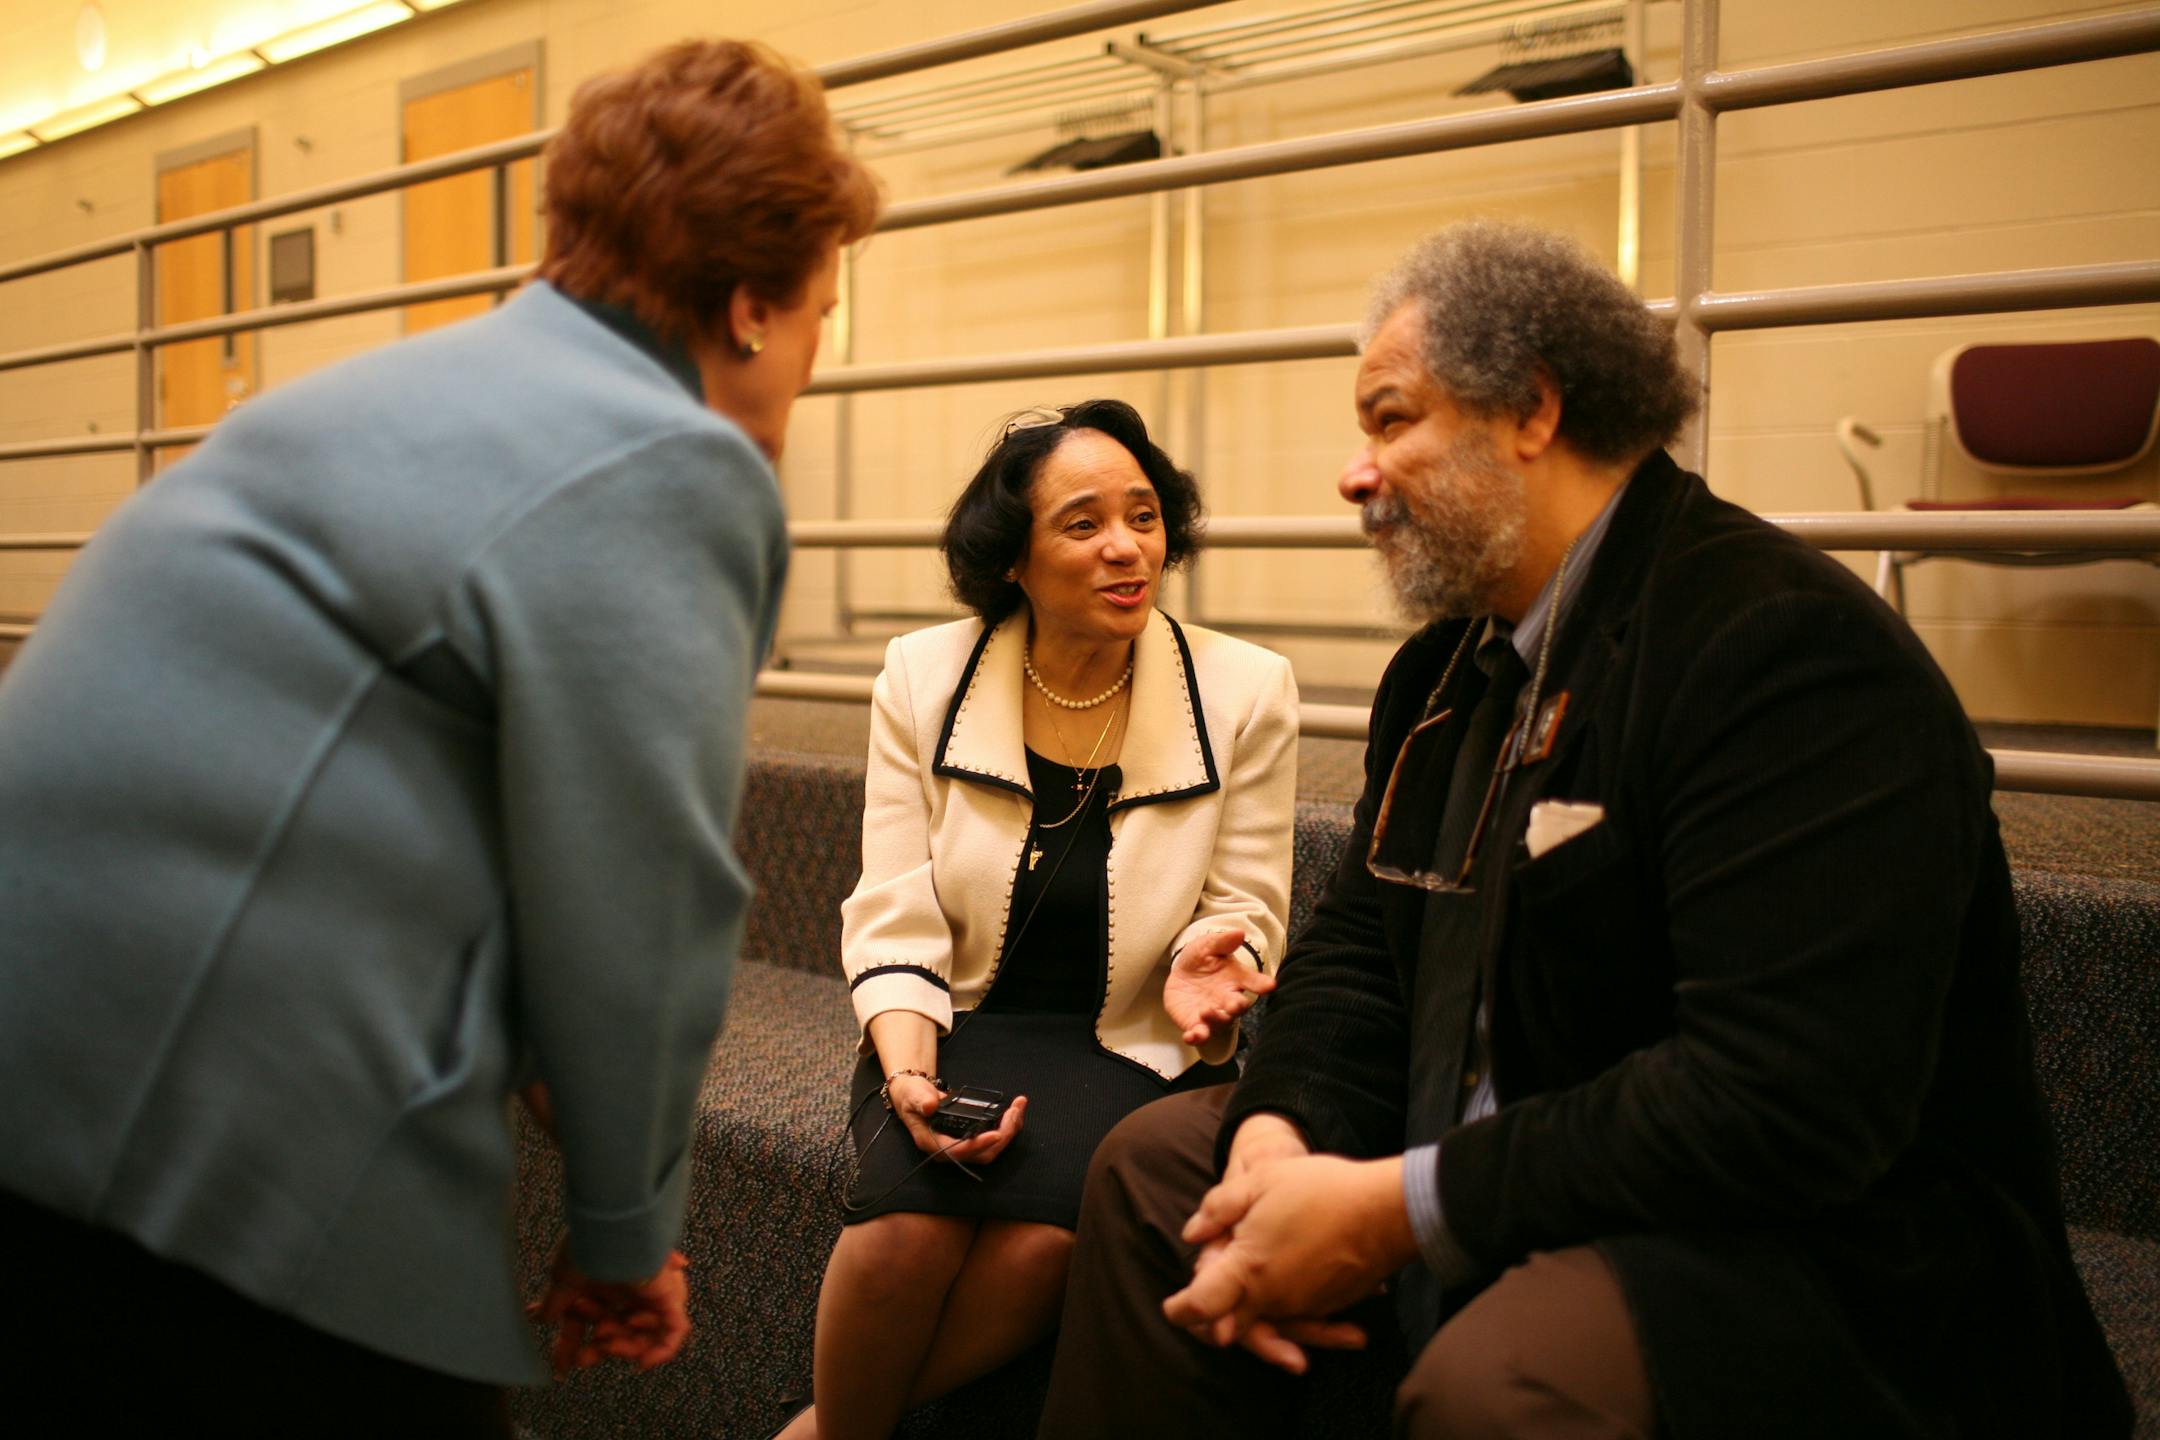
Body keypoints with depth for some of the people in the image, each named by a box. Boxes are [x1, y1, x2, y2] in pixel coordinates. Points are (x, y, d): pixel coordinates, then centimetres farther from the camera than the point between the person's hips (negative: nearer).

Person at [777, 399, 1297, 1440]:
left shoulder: (1244, 691, -2)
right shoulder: (923, 677, 0)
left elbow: (1242, 908, 4)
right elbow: (893, 919, -1)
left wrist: (1201, 961, -20)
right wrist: (906, 1067, -19)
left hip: (1126, 1044, 0)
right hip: (959, 1021, 1)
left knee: (1041, 1235, -29)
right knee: (912, 1224, -29)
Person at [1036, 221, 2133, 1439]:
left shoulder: (1792, 650, -22)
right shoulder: (1446, 666, 8)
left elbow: (1783, 1097, -30)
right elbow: (1362, 941, 10)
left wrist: (1400, 1209, -26)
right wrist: (1281, 1132, -12)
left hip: (1830, 1245, -8)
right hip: (1549, 1200, 9)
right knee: (1158, 1163, 6)